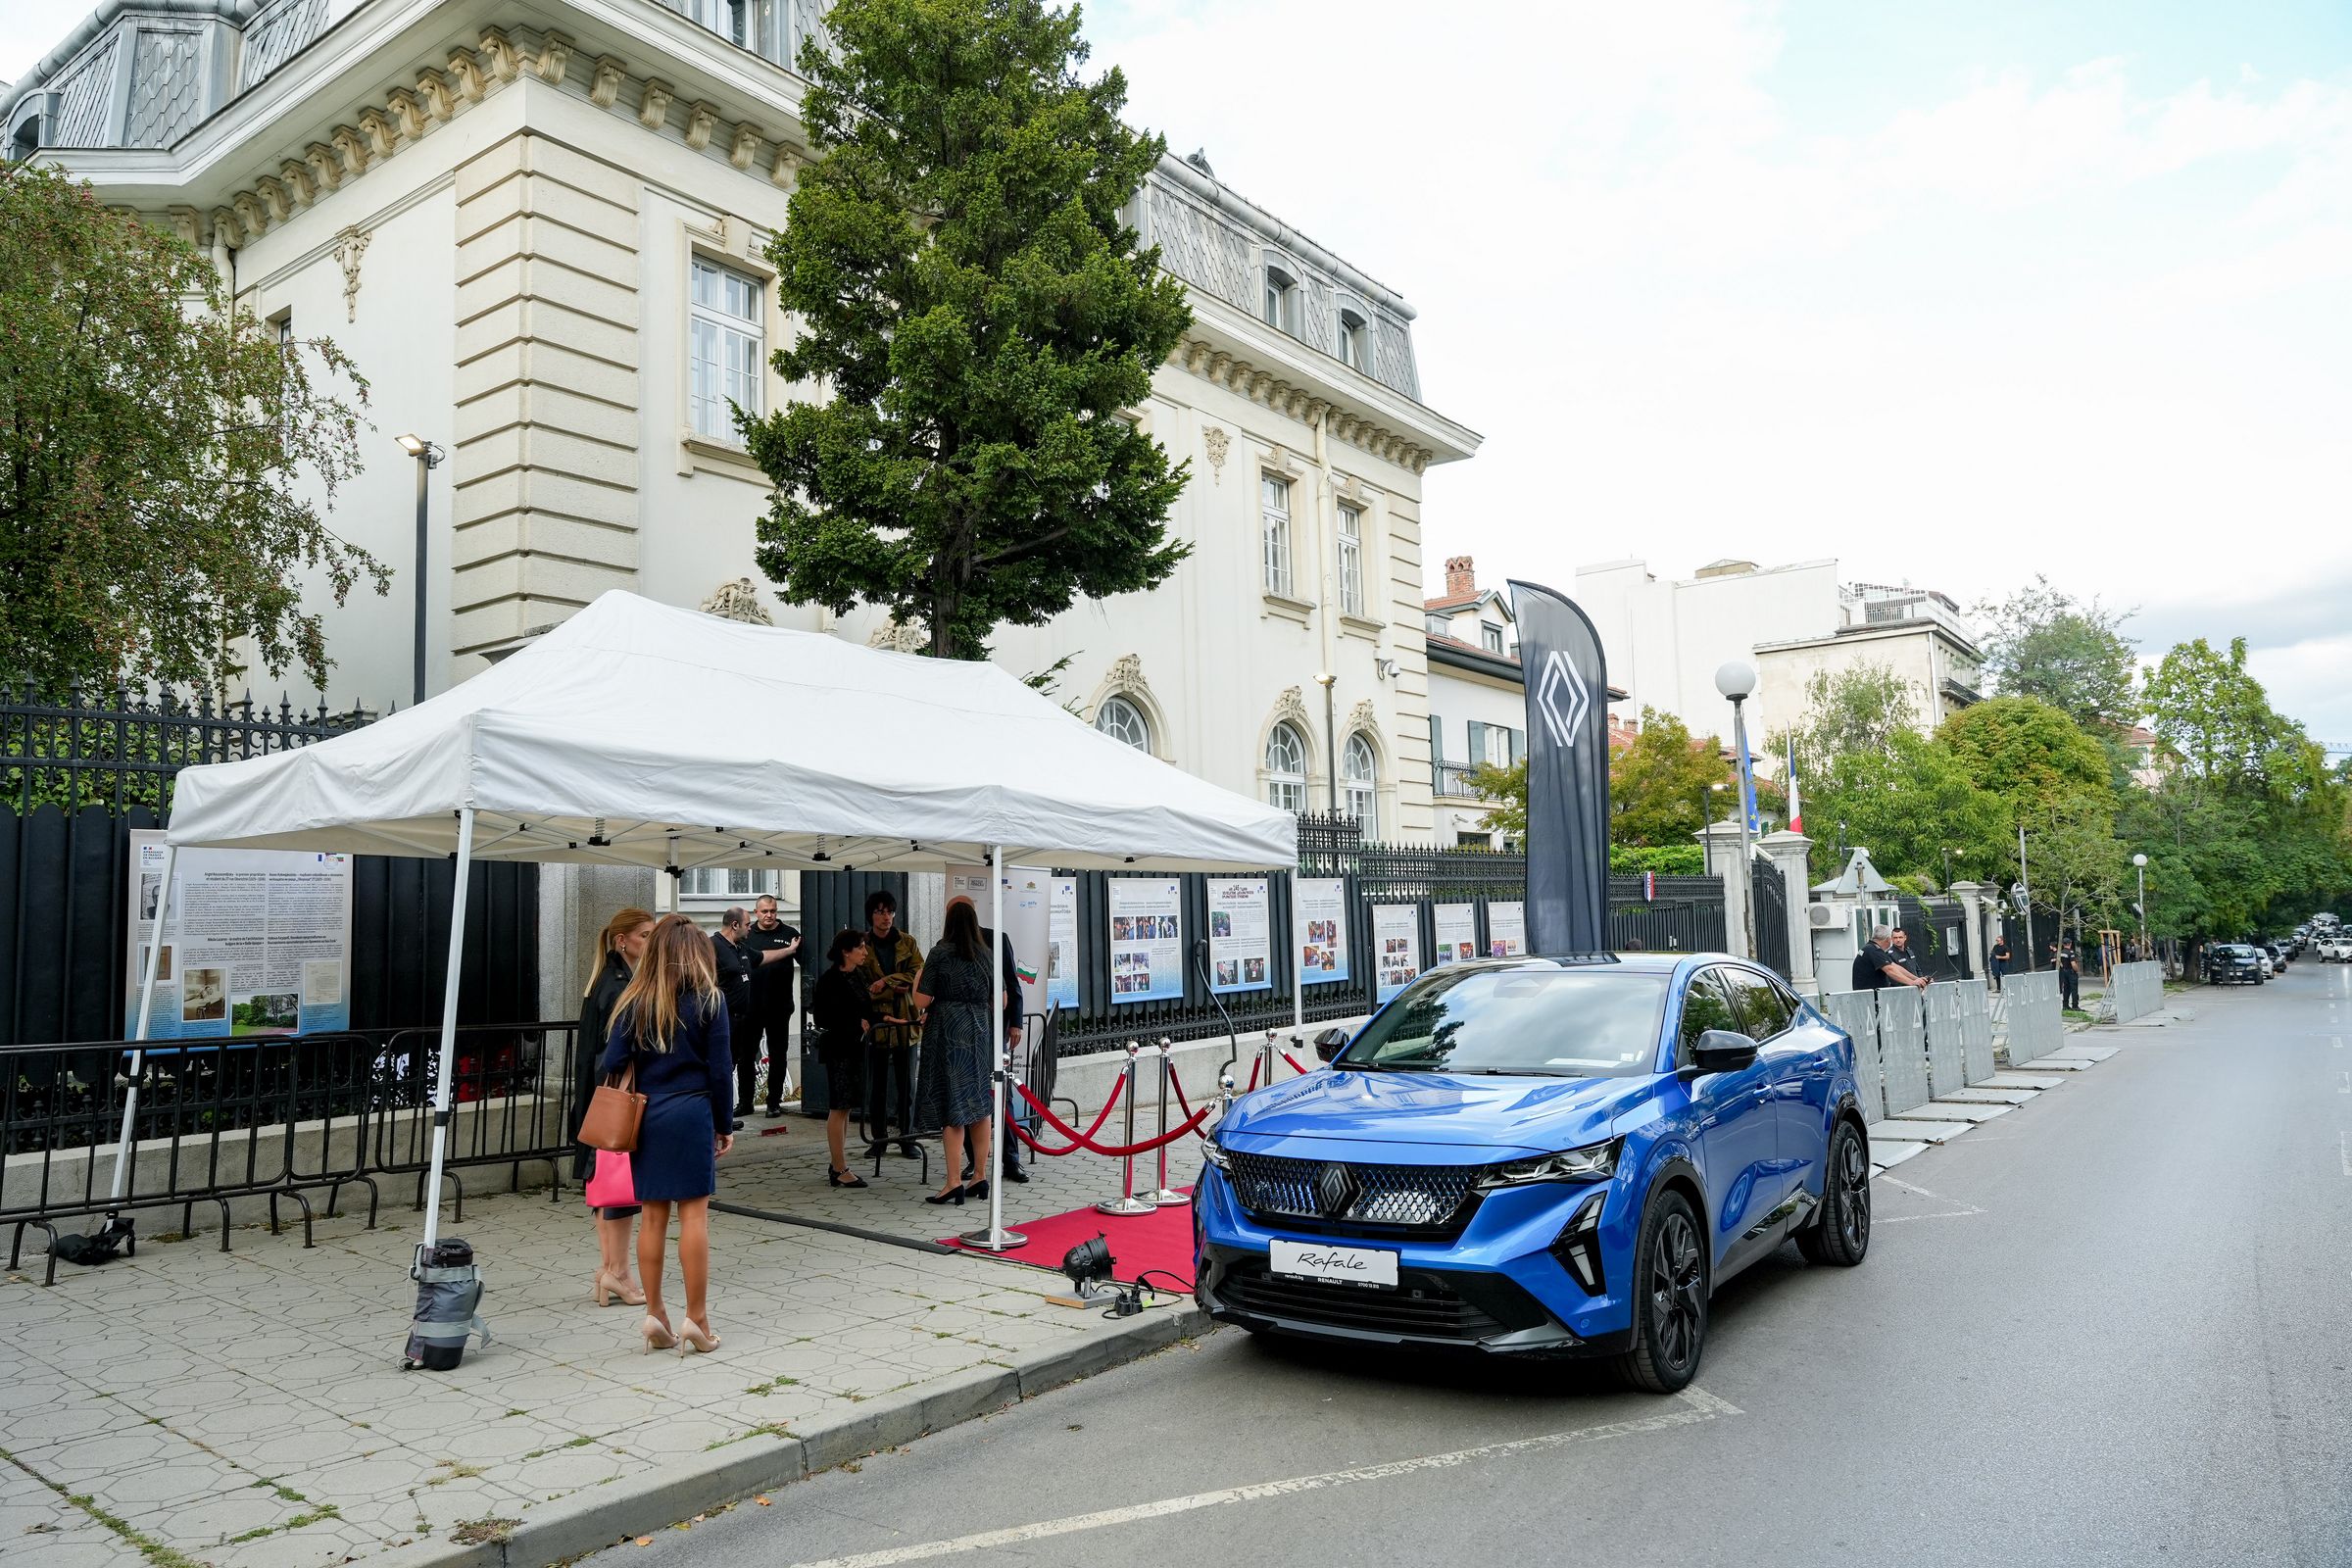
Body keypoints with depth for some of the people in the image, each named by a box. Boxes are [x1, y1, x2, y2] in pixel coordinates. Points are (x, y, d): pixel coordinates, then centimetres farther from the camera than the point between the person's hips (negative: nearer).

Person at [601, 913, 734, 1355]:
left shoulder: (635, 1001, 3)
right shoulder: (708, 1000, -4)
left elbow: (611, 1062, -2)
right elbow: (720, 1069, -4)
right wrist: (724, 1124, 5)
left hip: (646, 1116, 4)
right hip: (691, 1114, -3)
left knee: (653, 1216, 11)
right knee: (694, 1215, 1)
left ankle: (654, 1314, 17)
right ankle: (696, 1317, 4)